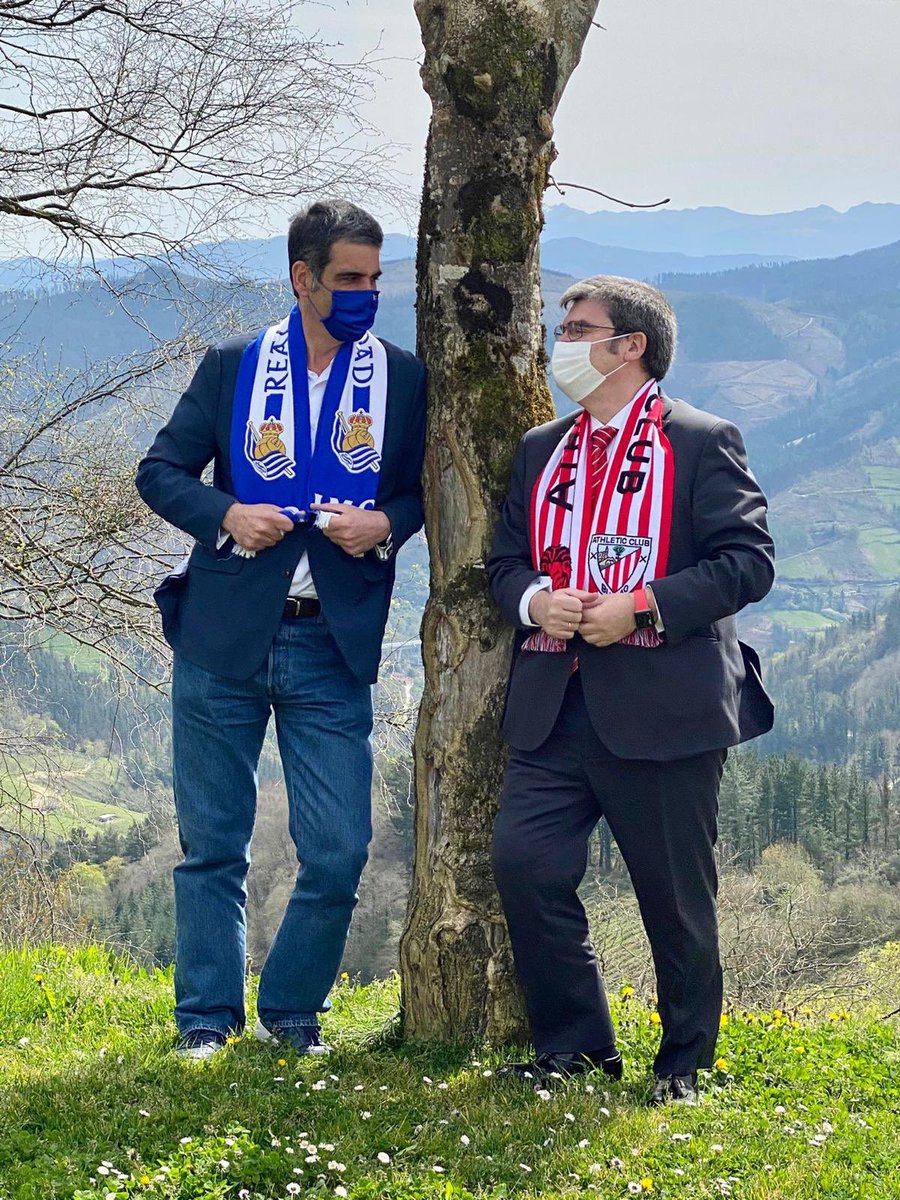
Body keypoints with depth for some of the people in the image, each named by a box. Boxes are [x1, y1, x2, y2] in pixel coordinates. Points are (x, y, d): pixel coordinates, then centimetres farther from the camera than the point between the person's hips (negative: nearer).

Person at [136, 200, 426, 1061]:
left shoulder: (402, 378, 5)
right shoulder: (233, 367, 4)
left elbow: (427, 487, 11)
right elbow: (160, 471, 6)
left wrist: (386, 523, -11)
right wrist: (225, 515, -13)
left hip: (333, 646, 0)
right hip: (222, 640, 0)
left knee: (338, 852, -2)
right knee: (212, 843, 7)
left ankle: (293, 1013, 19)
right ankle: (207, 1018, 19)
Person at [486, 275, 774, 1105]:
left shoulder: (703, 443, -1)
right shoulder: (541, 450, 18)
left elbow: (749, 561, -8)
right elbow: (505, 559, 19)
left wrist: (644, 605, -17)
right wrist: (535, 599, -4)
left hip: (662, 704, -5)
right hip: (554, 704, 5)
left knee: (676, 896, 3)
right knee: (525, 863, -6)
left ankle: (686, 1064, 20)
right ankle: (576, 1044, 10)